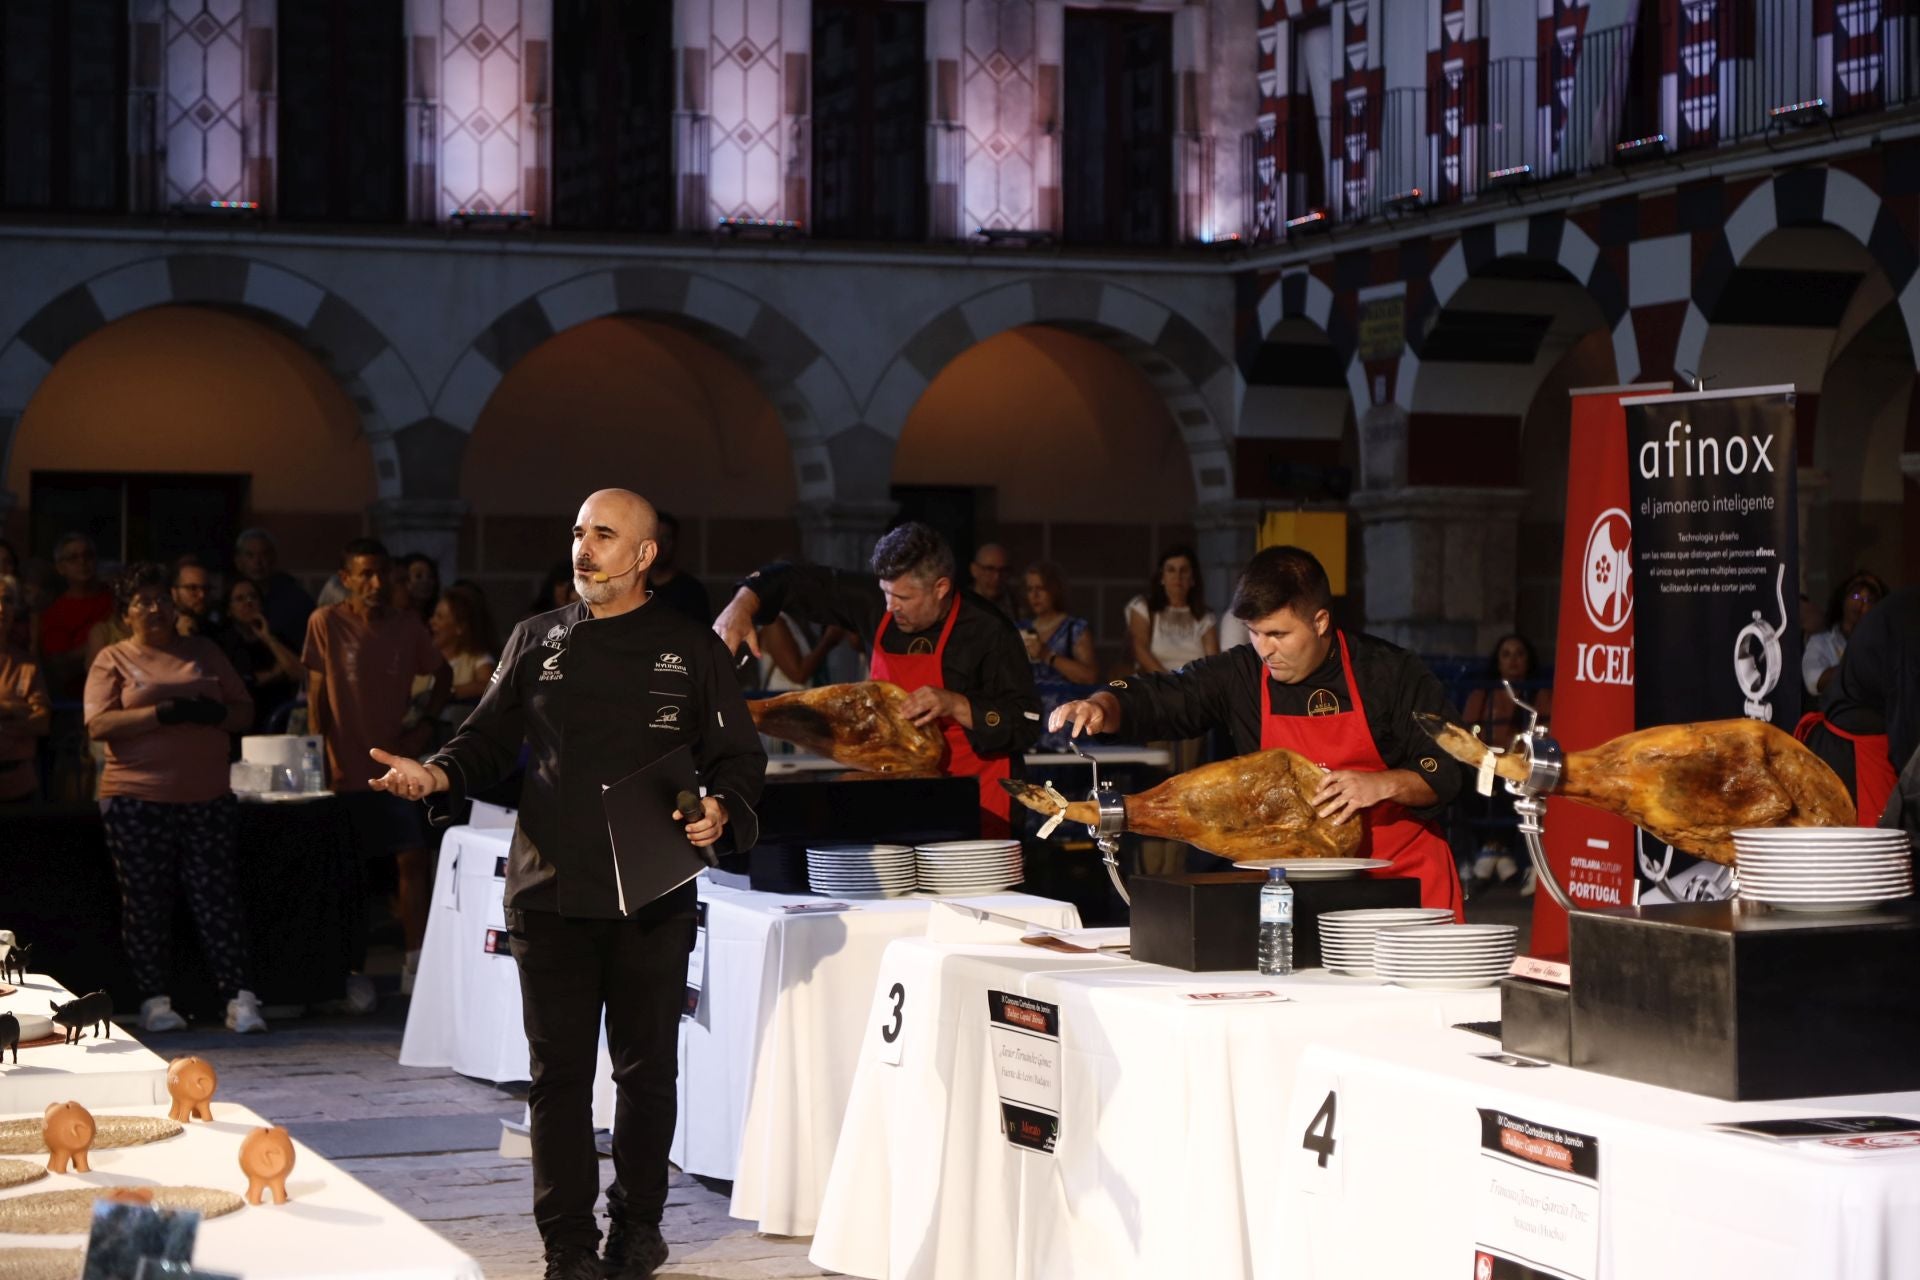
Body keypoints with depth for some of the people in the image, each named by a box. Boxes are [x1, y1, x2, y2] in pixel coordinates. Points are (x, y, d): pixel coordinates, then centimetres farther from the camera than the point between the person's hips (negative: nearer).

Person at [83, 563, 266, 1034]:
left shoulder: (204, 652, 14)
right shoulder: (113, 660, 5)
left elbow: (244, 711, 13)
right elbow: (98, 724, -9)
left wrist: (213, 713, -9)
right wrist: (164, 713, -18)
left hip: (207, 798, 2)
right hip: (137, 800, -2)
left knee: (217, 898, -2)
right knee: (145, 903, 2)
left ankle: (240, 998, -3)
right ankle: (154, 1001, 9)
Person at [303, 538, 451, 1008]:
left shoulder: (407, 625, 2)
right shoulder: (326, 623, -7)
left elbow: (443, 675, 15)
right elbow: (317, 693, -4)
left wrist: (424, 726, 2)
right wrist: (318, 755, -8)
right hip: (347, 767, -2)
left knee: (413, 859, -4)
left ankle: (415, 962, 4)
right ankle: (355, 971, 13)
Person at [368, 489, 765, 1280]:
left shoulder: (691, 650, 3)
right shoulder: (537, 642, 8)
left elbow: (738, 760, 4)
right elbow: (489, 741, 12)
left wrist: (721, 813, -16)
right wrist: (436, 776, -7)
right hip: (551, 891, 1)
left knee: (646, 1068, 7)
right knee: (560, 1072, 3)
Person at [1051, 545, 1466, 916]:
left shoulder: (1391, 672, -4)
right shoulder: (1240, 675, 1)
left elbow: (1450, 768, -4)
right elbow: (1152, 698, -4)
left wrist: (1384, 785, -22)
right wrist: (1099, 708, -25)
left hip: (1405, 870, -2)